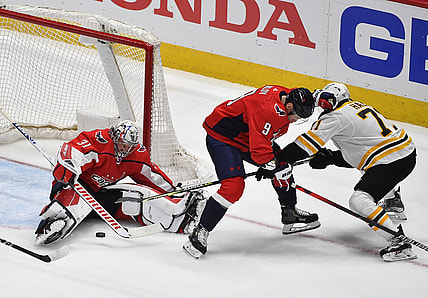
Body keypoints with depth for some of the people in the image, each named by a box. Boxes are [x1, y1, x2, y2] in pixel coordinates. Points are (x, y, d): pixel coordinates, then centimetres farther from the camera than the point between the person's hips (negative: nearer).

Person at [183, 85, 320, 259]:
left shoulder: (286, 96, -2)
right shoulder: (268, 110, -34)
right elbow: (259, 145, -34)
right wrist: (268, 164, -19)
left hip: (246, 136, 10)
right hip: (221, 136, -10)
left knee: (281, 166, 12)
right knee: (234, 185, -24)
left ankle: (290, 215, 29)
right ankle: (200, 233, -19)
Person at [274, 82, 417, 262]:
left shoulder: (336, 117, -12)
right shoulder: (357, 106, 16)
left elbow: (307, 144, -17)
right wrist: (330, 157, 9)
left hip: (393, 162, -10)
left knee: (359, 201, -18)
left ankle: (399, 243, -26)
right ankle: (392, 202, 64)